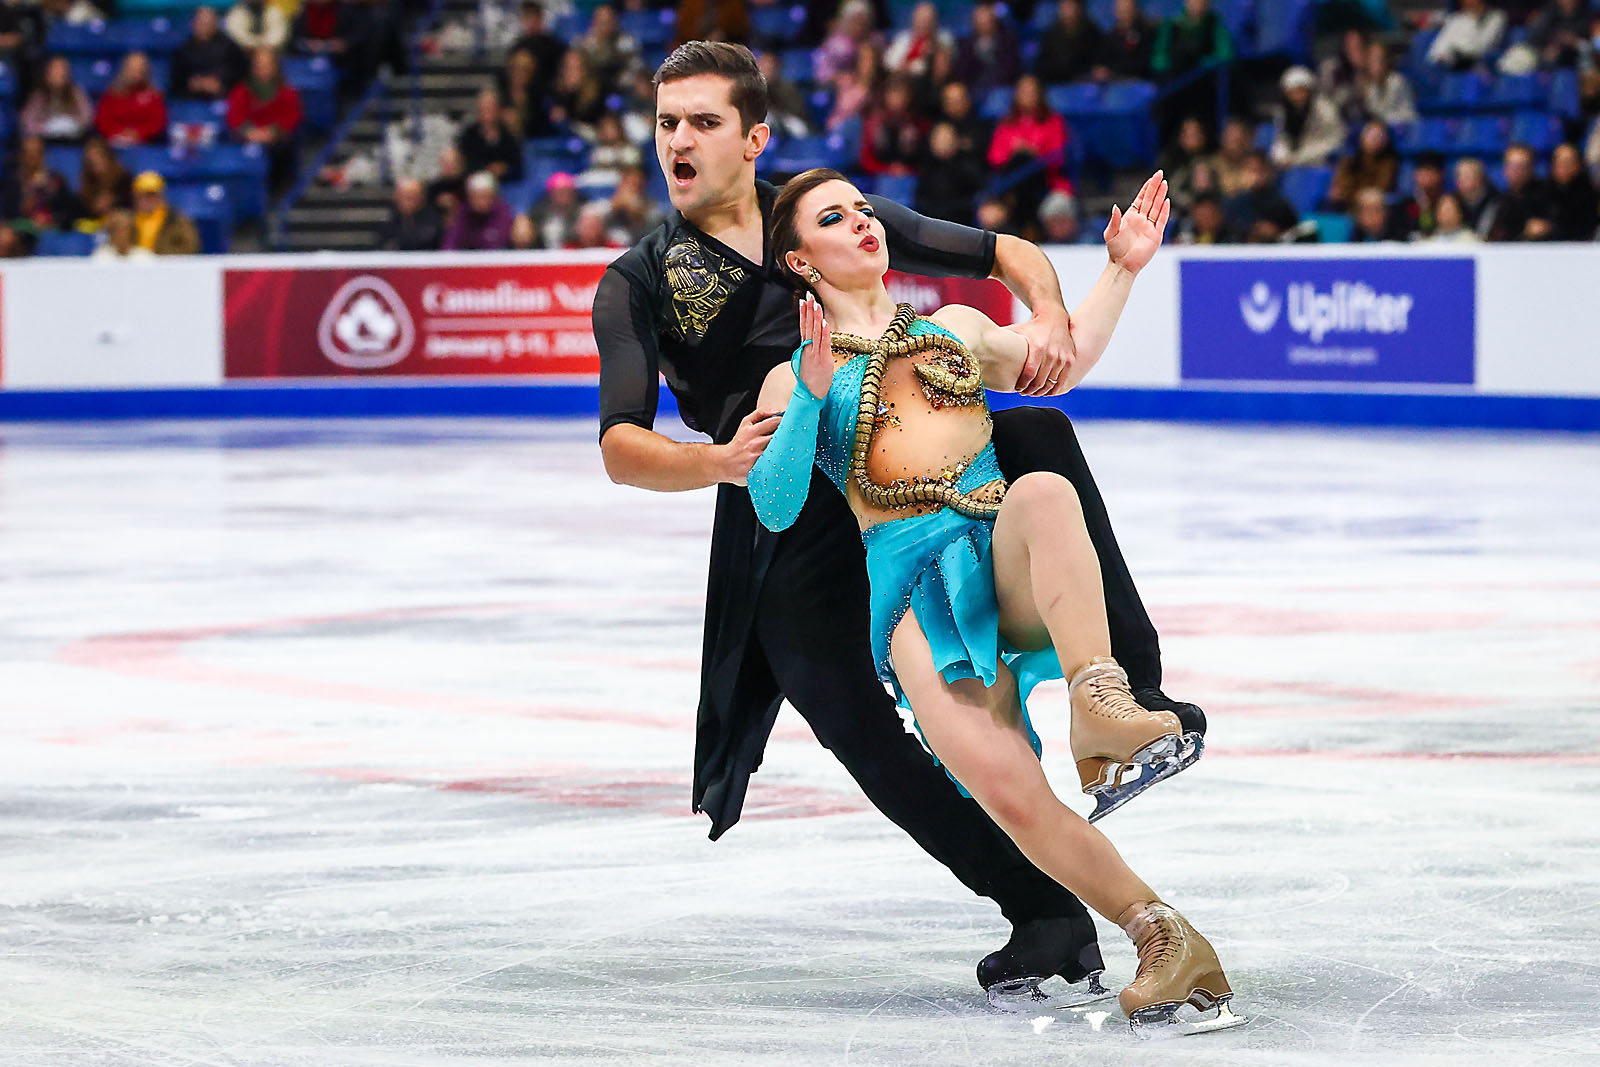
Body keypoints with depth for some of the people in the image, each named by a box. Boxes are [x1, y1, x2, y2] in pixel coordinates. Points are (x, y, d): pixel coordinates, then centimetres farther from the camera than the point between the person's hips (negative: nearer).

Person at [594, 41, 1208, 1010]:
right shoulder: (640, 284, 6)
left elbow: (1008, 254, 12)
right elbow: (622, 448, -7)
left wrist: (1047, 314, -12)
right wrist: (721, 461, -29)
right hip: (791, 538, -1)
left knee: (1037, 432, -27)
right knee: (860, 730, -21)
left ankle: (1134, 695, -27)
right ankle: (1047, 916, -13)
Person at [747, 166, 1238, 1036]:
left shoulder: (955, 327, 29)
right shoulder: (792, 381, 18)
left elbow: (1061, 366, 30)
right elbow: (774, 509, 5)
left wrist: (1121, 271, 22)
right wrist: (812, 397, -8)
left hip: (1011, 553, 2)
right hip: (910, 578, -2)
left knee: (1045, 490, -38)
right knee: (1003, 786, -27)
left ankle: (1100, 710, -52)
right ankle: (1161, 937, -26)